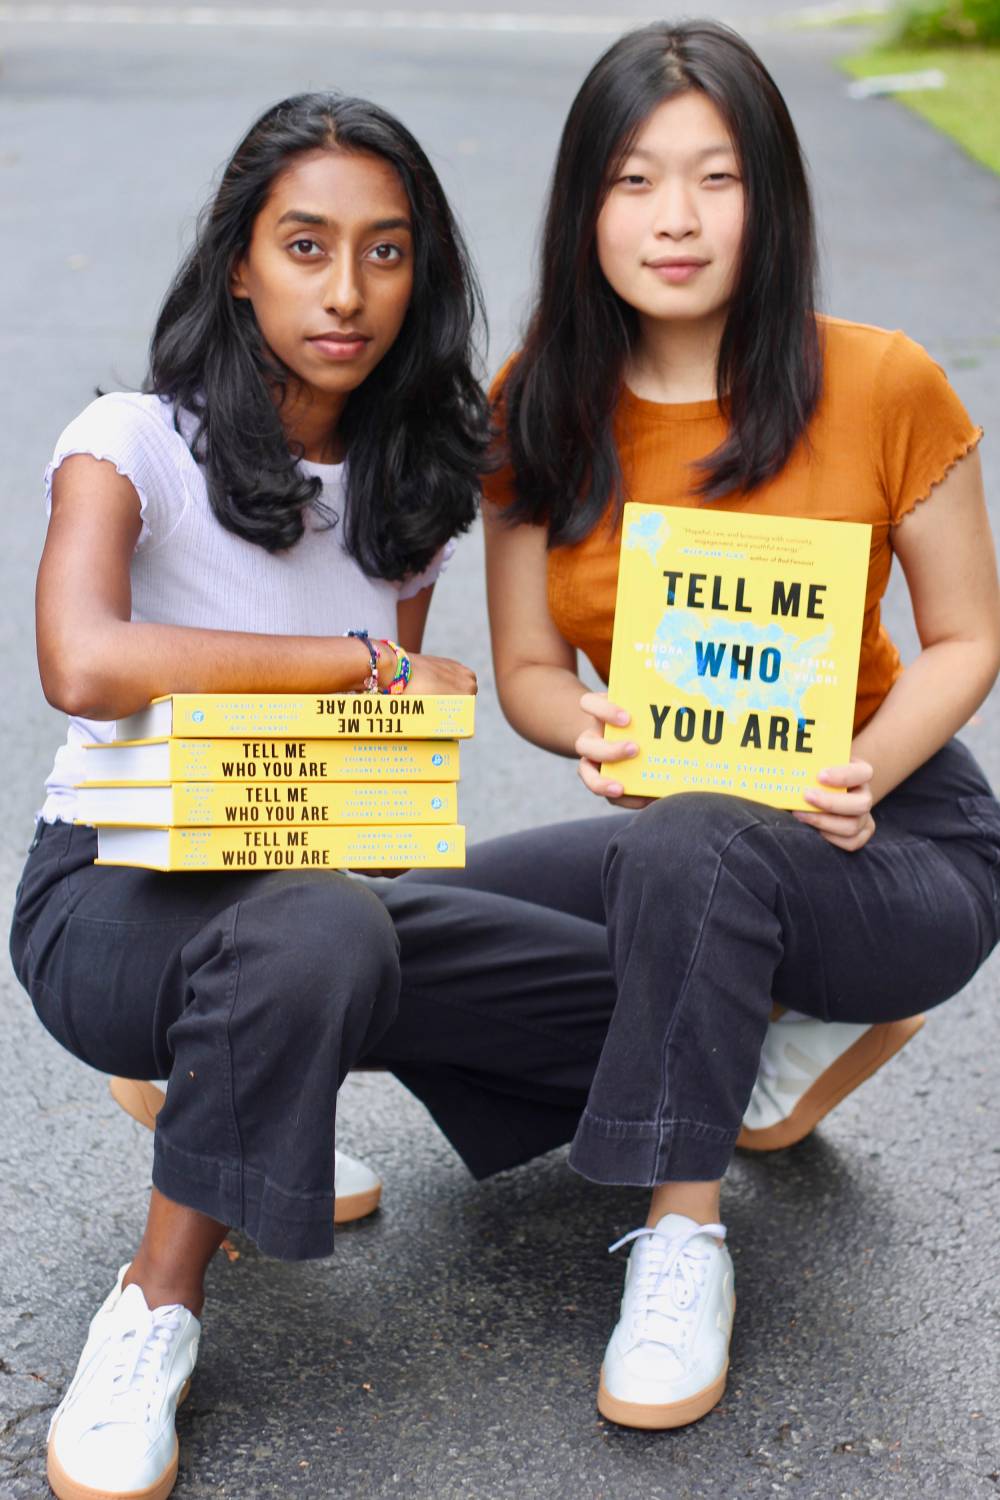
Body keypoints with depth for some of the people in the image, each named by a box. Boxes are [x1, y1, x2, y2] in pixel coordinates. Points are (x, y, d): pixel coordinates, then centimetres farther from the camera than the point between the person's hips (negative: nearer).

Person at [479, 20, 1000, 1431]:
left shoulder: (880, 385, -13)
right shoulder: (536, 409, -4)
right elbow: (529, 668, 1)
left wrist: (868, 766, -23)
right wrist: (593, 728, -23)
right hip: (668, 831, 5)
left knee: (690, 849, -37)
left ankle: (683, 1241, -15)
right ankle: (802, 1021, 7)